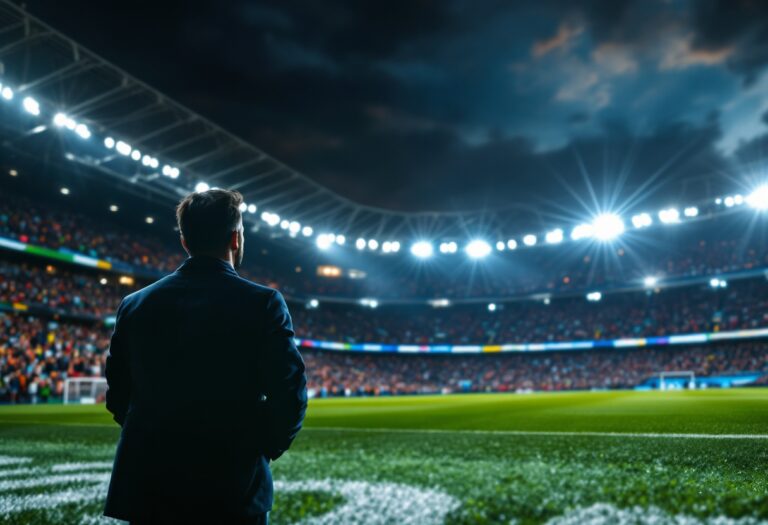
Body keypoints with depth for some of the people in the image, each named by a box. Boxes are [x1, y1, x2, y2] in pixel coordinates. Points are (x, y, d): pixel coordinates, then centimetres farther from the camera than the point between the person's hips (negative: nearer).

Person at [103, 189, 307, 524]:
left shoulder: (135, 304, 3)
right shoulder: (262, 303, -10)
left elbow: (118, 395, 7)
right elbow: (289, 395, -14)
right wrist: (265, 449, 3)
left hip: (149, 487, 4)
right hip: (232, 490, -3)